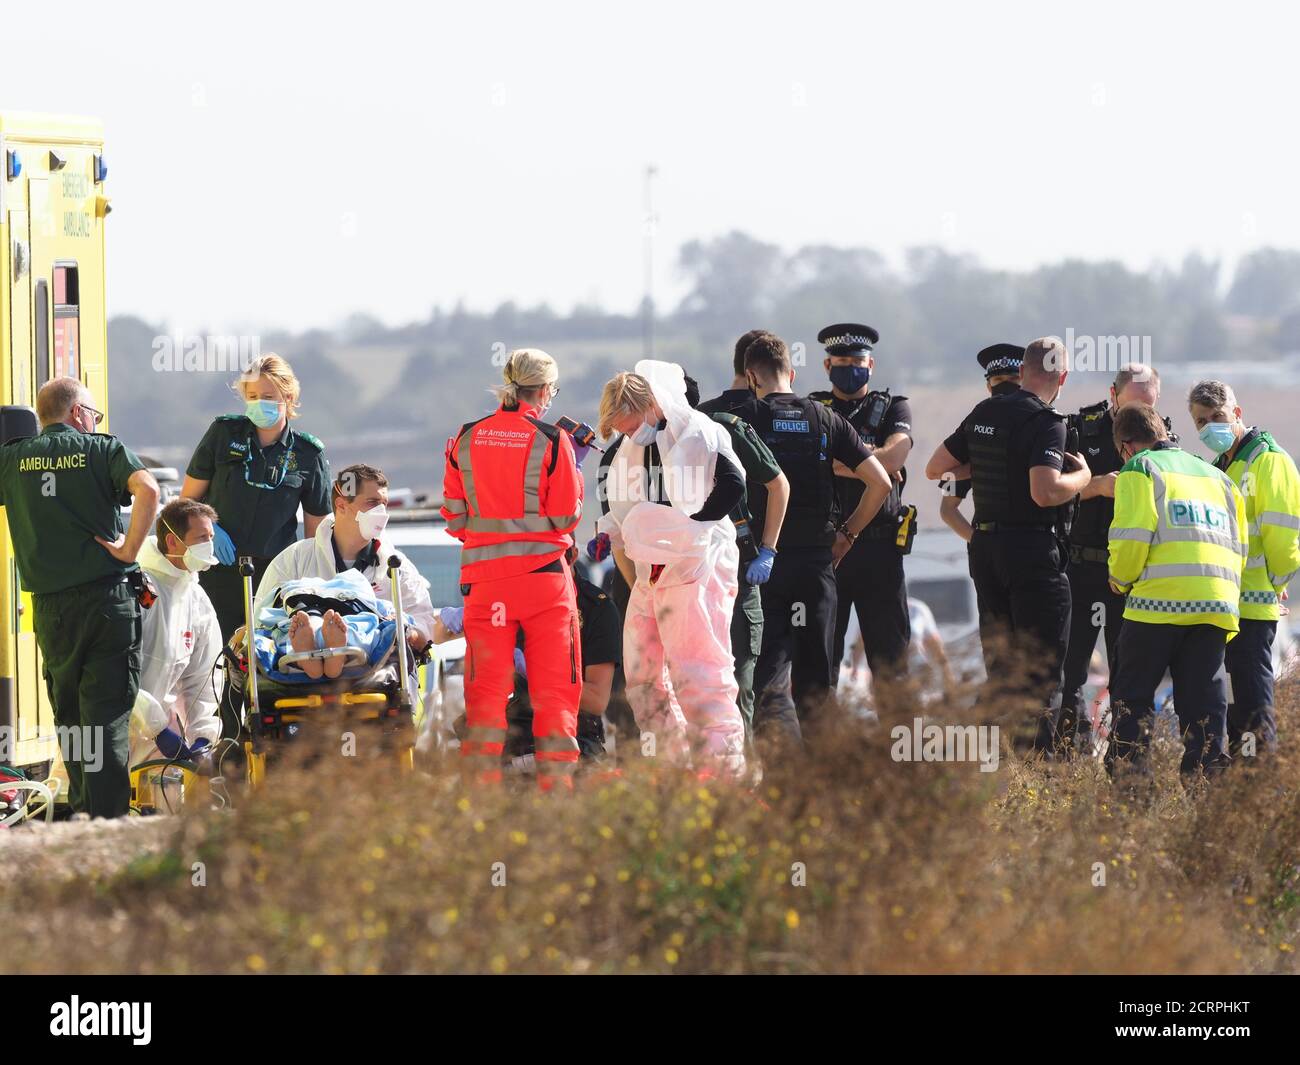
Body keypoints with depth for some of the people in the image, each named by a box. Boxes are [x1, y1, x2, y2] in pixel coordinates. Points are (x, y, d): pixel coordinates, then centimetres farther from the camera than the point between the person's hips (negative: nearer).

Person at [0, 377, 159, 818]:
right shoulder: (105, 449, 1)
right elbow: (147, 489, -17)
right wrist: (129, 549, -10)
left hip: (49, 605, 2)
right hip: (110, 595, -2)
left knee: (68, 716, 15)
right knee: (108, 715, -1)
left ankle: (82, 814, 18)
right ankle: (106, 822, -6)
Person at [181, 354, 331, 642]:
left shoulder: (308, 453, 2)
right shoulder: (223, 433, 3)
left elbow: (316, 527, 8)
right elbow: (188, 499, 9)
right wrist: (209, 530, -9)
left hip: (274, 574, 0)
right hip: (217, 573, 0)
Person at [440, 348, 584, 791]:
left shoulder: (465, 440, 3)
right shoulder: (551, 441, -7)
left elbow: (453, 517, 8)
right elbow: (566, 518, -4)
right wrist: (573, 472, 13)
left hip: (483, 575, 3)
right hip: (543, 572, -3)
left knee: (486, 687, 6)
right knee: (554, 687, 4)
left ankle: (481, 782, 4)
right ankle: (555, 782, 1)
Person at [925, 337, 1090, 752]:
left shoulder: (983, 414, 8)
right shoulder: (1045, 423, -14)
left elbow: (935, 468, 15)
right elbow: (1044, 492, -26)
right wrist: (1082, 475, -8)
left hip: (984, 546, 7)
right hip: (1034, 550, -7)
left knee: (999, 662, 15)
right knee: (1043, 666, -2)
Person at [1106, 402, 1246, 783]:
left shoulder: (1140, 470, 6)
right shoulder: (1217, 477, 25)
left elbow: (1131, 536, -8)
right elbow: (1239, 548, 21)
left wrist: (1121, 579, 9)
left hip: (1160, 601, -5)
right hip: (1219, 605, 5)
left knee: (1132, 694, 4)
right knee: (1204, 698, 7)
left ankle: (1128, 777, -3)